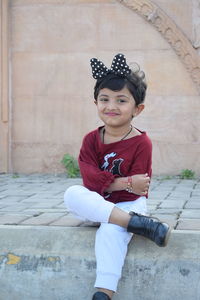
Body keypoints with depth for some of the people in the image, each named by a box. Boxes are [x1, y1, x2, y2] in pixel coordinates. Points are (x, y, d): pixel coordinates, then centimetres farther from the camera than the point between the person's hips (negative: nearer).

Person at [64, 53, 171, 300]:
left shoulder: (141, 143, -10)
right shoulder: (91, 140, 1)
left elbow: (137, 187, -17)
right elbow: (89, 179, -14)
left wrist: (102, 183, -17)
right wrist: (126, 183, -24)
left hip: (128, 204, -4)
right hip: (95, 205, 5)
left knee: (111, 230, -35)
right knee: (72, 194, -27)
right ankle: (138, 224, -34)